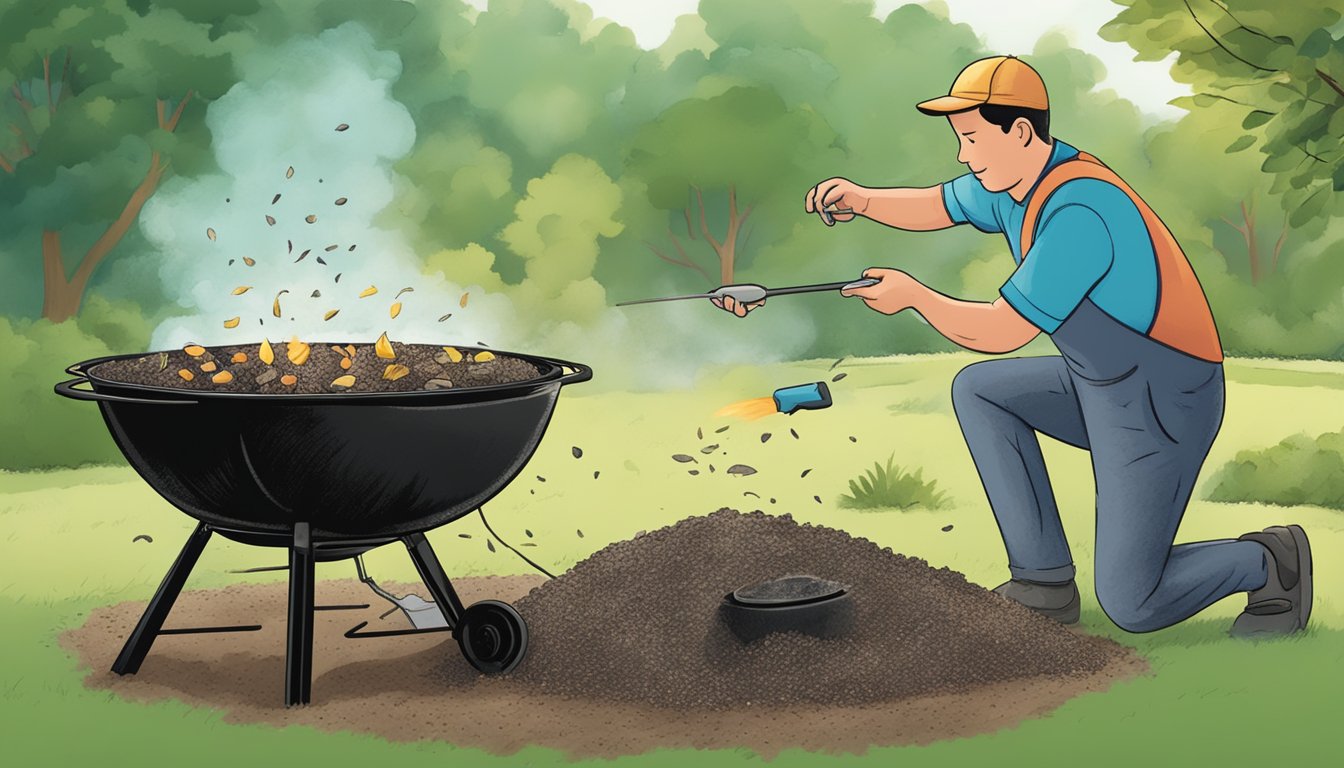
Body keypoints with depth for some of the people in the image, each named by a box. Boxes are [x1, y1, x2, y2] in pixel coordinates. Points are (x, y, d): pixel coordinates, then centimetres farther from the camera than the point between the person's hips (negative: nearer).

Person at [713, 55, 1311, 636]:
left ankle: (1271, 561, 18)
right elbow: (936, 207, 16)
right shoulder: (1021, 172, 0)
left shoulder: (1076, 213, -29)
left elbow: (1000, 332, -25)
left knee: (1130, 605, -7)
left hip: (1161, 406, -9)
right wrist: (860, 200, -3)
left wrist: (912, 295, -11)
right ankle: (1045, 579, 9)